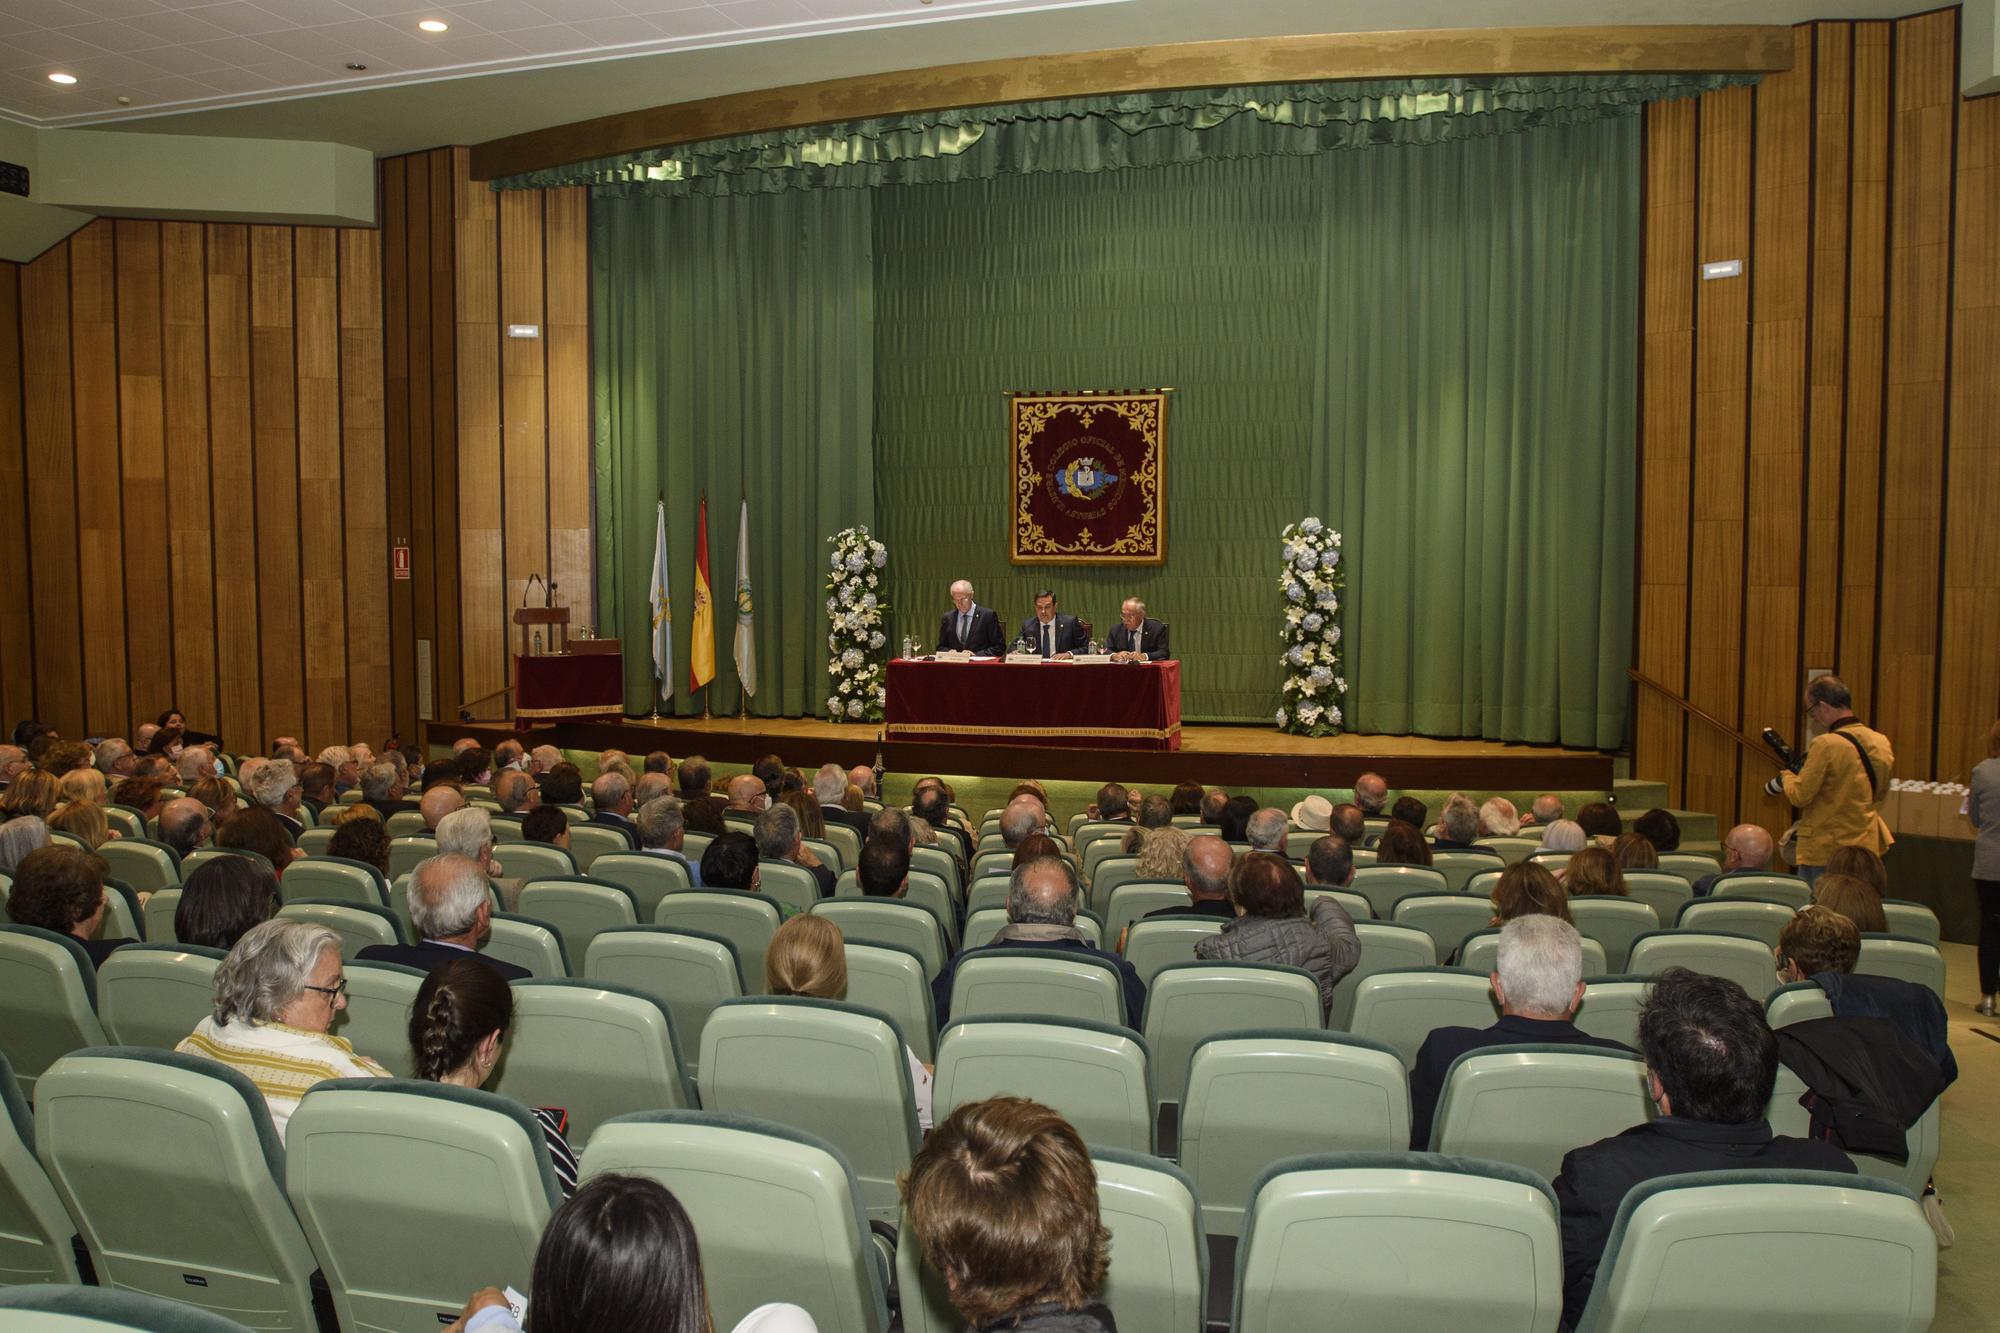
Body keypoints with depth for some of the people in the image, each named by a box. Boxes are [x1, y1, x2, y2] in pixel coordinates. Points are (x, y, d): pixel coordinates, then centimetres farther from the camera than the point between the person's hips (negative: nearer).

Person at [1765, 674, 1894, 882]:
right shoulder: (1881, 743, 3)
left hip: (1825, 850, -7)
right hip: (1867, 847, 7)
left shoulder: (1826, 745, -19)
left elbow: (1799, 796, -15)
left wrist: (1786, 776, 3)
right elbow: (1880, 793, 17)